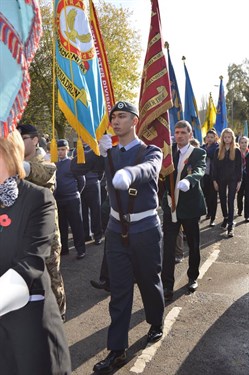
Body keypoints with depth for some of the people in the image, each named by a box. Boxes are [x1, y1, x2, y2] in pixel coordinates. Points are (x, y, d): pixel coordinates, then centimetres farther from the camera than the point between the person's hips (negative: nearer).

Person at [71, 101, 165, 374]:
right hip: (117, 228, 3)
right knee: (119, 290, 6)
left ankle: (156, 324, 42)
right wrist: (96, 151, -13)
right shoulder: (108, 152, 6)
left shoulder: (151, 151, -7)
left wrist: (129, 173, -53)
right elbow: (77, 168, 3)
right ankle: (116, 350, 17)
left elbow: (149, 169, -31)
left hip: (145, 228, -2)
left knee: (149, 281, 15)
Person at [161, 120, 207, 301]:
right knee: (168, 246, 0)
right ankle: (167, 285, 9)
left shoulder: (198, 153, -3)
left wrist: (188, 180, -44)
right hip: (170, 206, 2)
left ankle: (193, 277, 36)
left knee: (193, 245, 14)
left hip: (190, 205, -1)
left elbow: (199, 171, -23)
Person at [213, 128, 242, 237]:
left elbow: (239, 167, -1)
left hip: (232, 179, -2)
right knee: (223, 200, 12)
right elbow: (215, 166, 2)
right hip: (221, 179, 2)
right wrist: (215, 180, -3)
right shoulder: (218, 151, 3)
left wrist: (239, 181, -5)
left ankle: (230, 225, -3)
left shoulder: (236, 151, -1)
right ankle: (225, 218, 33)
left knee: (231, 201, -5)